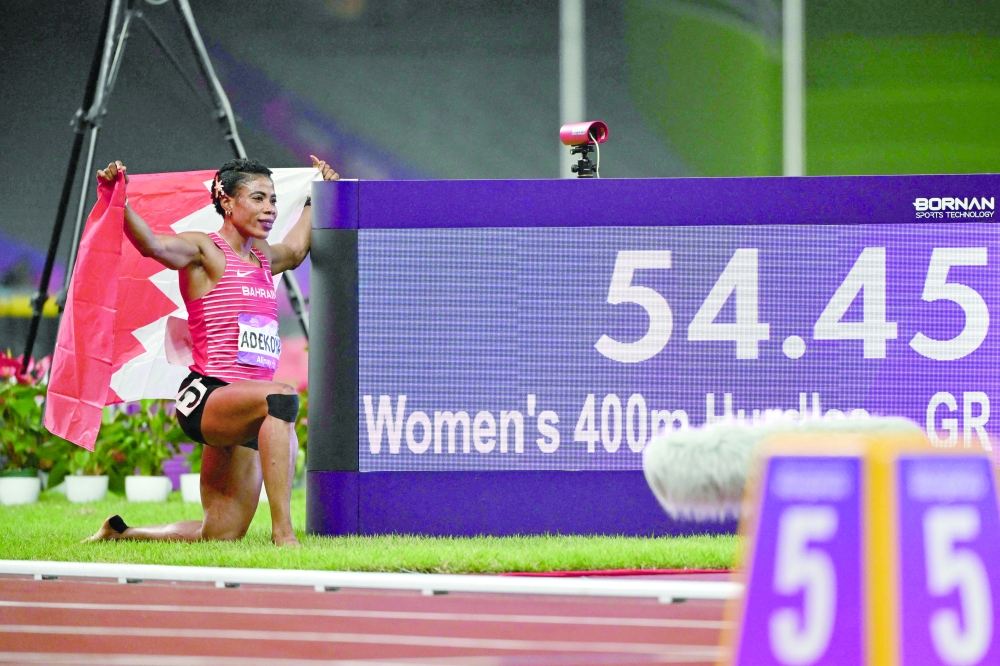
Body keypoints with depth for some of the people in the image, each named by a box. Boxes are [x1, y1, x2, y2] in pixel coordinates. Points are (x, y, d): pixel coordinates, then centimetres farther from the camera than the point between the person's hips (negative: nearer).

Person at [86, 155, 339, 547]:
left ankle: (119, 533, 28)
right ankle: (282, 533, -43)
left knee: (220, 536, 5)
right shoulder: (204, 251, -3)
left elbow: (295, 249, 43)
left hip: (244, 418, 8)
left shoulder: (264, 258, 19)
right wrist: (120, 203, -38)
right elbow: (152, 244, -23)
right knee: (281, 397, -38)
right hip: (205, 397, -8)